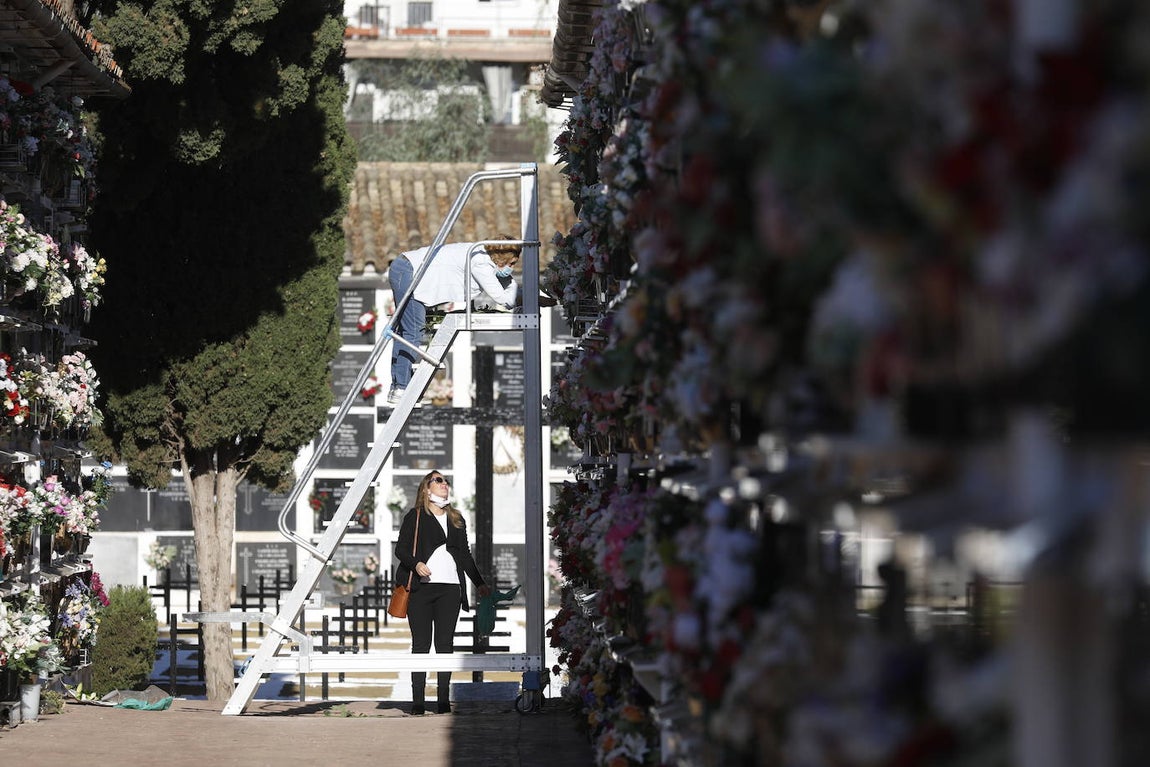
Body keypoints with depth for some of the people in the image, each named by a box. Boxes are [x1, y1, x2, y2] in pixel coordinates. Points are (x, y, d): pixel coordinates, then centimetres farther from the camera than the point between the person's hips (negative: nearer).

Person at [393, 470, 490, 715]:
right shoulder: (415, 517, 7)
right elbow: (400, 548, 2)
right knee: (421, 643, -3)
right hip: (421, 586, -3)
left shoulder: (457, 520, 20)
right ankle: (417, 700, -2)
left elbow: (465, 555, 24)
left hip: (449, 588, 3)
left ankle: (443, 699, 0)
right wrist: (415, 564, -17)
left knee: (445, 643, 0)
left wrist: (480, 584, 18)